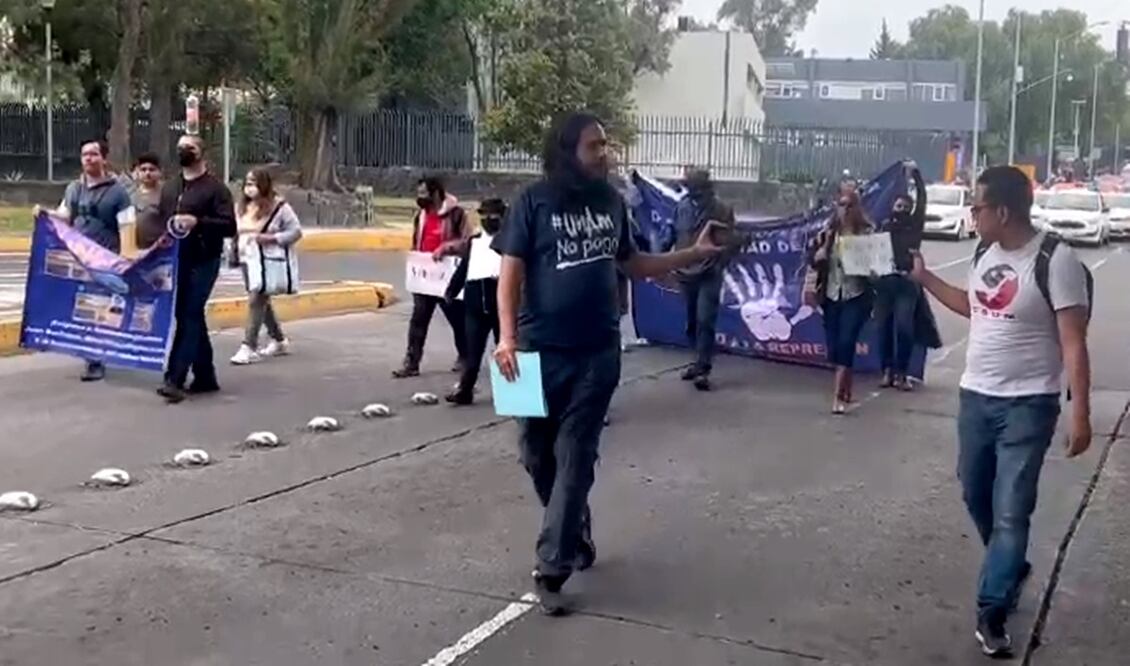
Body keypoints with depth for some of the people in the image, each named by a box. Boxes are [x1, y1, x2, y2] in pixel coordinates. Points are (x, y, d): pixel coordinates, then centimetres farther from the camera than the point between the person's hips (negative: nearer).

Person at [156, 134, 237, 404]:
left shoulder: (215, 188, -4)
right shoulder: (169, 188, 17)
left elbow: (230, 226, -11)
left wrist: (198, 222, -23)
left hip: (202, 263, -7)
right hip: (175, 262, 7)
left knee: (188, 319, -10)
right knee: (193, 319, 11)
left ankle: (175, 379, -12)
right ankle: (205, 377, 20)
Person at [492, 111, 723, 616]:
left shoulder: (611, 201, 7)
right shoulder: (535, 202, -5)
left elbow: (631, 263, 19)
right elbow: (511, 272, -7)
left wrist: (695, 254, 15)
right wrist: (507, 336, -18)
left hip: (597, 352, 2)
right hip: (541, 349, -2)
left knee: (574, 458, -1)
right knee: (538, 452, 8)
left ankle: (551, 570, 2)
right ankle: (576, 535, 33)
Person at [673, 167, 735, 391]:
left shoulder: (722, 210, -6)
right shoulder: (682, 207, 4)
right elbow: (675, 235, 12)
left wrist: (717, 265, -18)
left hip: (709, 275, -4)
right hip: (686, 273, 5)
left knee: (705, 321, -12)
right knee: (692, 322, 12)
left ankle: (703, 369, -12)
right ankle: (701, 362, 27)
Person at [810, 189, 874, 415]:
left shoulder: (867, 233, -3)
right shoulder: (827, 234, 8)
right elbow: (813, 263, 10)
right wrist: (818, 256, -12)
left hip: (856, 296, -4)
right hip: (832, 296, 4)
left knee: (845, 343, -15)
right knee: (834, 346, 6)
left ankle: (839, 396, -15)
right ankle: (846, 391, 24)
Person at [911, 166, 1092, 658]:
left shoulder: (1055, 262, -17)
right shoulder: (985, 253, 5)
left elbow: (1074, 343, -18)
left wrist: (1081, 413, -21)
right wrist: (924, 277, 20)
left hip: (1027, 406, -7)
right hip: (975, 397, 7)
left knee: (1011, 511, -4)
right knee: (976, 496, 17)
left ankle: (991, 612, 4)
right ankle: (1011, 567, 41)